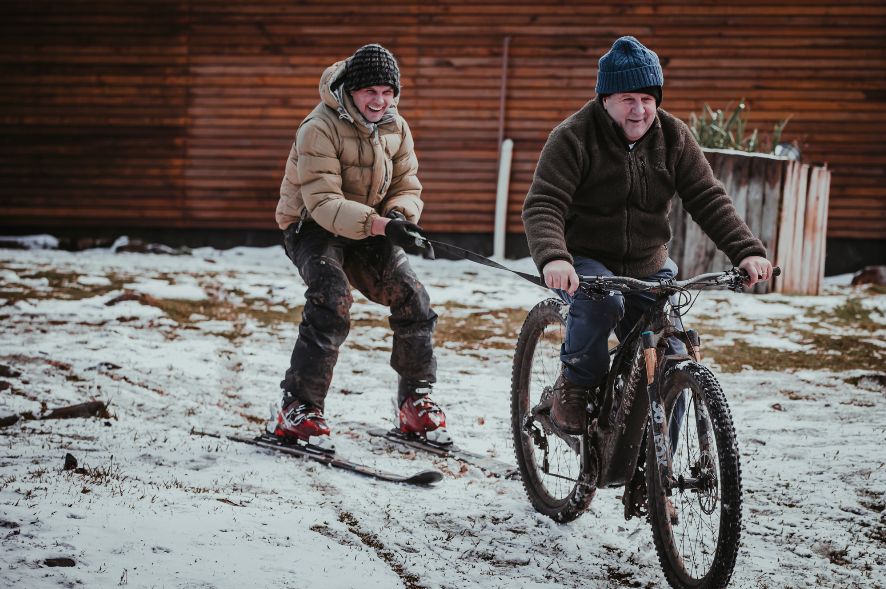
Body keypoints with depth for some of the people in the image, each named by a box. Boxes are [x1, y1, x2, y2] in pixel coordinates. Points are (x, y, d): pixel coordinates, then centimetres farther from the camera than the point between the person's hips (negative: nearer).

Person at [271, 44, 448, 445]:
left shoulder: (396, 128, -2)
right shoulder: (320, 129, -23)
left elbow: (407, 187, 2)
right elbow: (323, 203, -31)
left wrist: (401, 217, -24)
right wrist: (381, 224, -45)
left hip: (368, 231, 6)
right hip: (312, 227, -6)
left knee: (413, 302, -9)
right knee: (332, 301, -30)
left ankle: (416, 400, 9)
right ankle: (296, 409, -24)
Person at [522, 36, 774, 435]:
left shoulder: (673, 136, -2)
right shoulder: (573, 138, -14)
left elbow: (708, 199, -4)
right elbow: (543, 206, -23)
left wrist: (747, 251, -20)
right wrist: (553, 258, -44)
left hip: (647, 269, 4)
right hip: (584, 263, -4)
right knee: (601, 300, -38)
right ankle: (574, 386, -12)